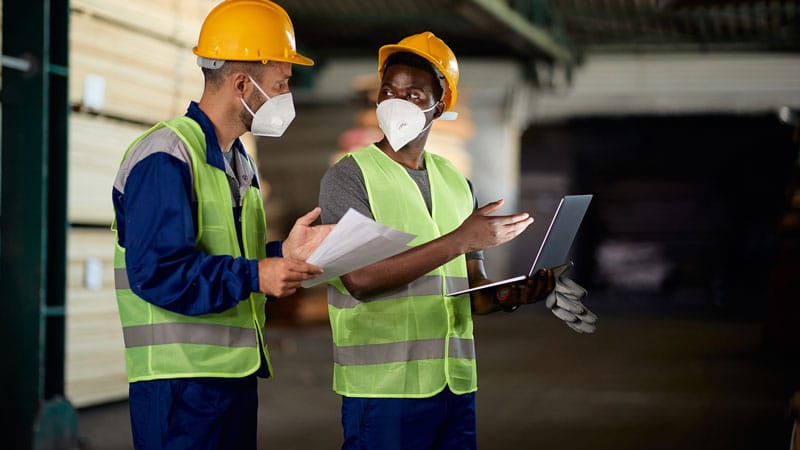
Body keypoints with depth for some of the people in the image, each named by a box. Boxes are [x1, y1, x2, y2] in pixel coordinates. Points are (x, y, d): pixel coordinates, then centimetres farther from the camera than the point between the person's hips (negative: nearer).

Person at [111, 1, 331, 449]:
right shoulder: (166, 156, -13)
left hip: (236, 371, 9)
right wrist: (254, 275, -23)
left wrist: (284, 254, 3)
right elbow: (154, 271, -22)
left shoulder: (239, 160, 19)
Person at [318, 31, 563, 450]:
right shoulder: (348, 177, -4)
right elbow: (360, 278, -19)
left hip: (456, 384, 5)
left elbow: (471, 291, 14)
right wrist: (459, 240, -22)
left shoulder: (455, 182, 13)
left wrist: (509, 295, -10)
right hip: (383, 388, -5)